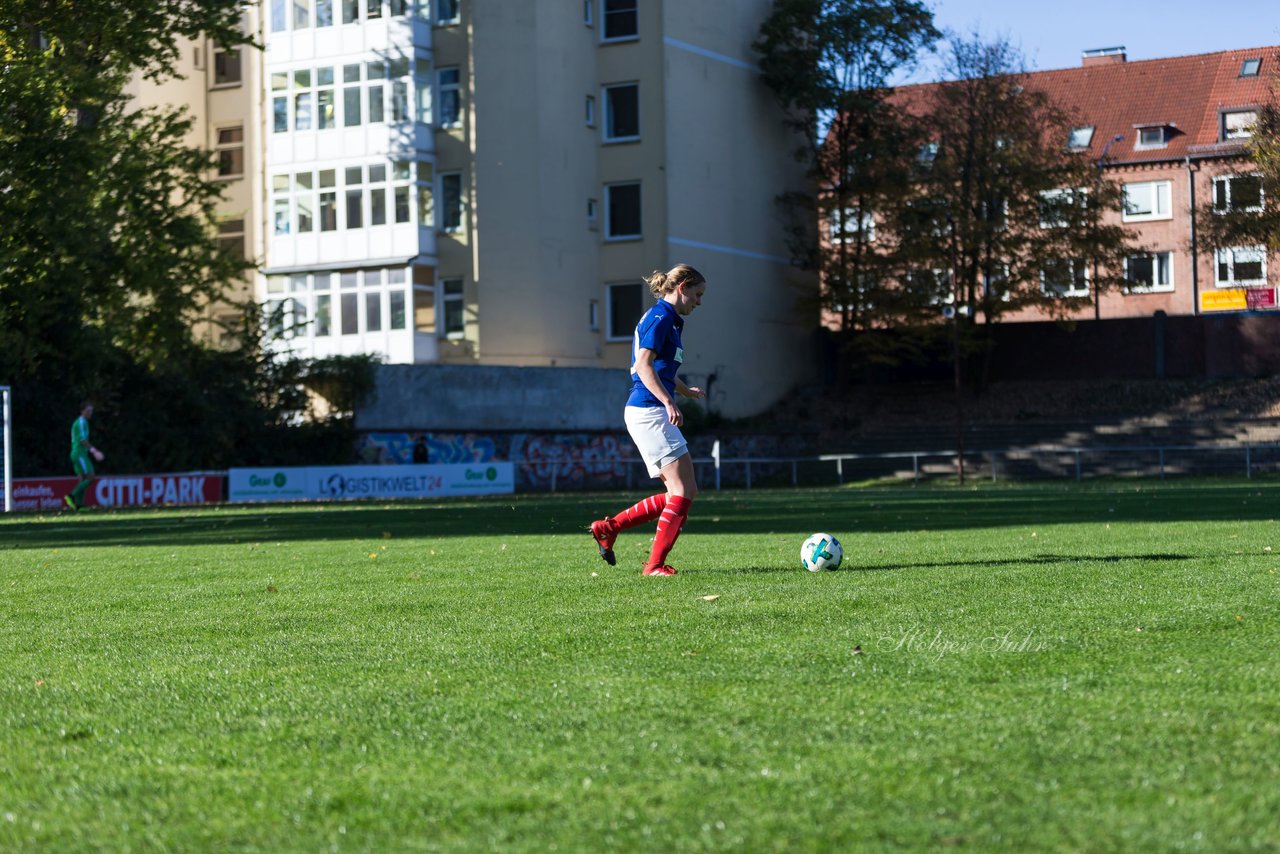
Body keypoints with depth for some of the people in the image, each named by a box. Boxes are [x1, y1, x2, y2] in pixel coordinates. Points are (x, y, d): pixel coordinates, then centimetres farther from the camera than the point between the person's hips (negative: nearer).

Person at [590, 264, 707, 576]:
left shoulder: (669, 319, 21)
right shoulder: (661, 317, -10)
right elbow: (644, 364, -22)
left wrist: (685, 390, 38)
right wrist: (668, 401, -29)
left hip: (652, 413, 10)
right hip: (649, 412, -10)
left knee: (683, 493, 8)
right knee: (683, 490, -10)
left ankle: (609, 527, 11)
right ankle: (655, 564, -6)